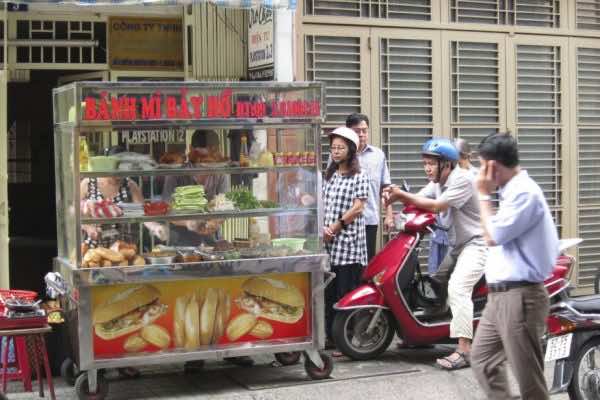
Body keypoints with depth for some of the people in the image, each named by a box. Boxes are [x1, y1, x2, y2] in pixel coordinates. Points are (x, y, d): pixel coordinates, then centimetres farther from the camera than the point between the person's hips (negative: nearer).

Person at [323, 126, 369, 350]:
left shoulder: (359, 177, -1)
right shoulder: (329, 176, 17)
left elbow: (358, 208, -9)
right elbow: (322, 205, 13)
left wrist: (336, 227, -10)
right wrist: (323, 228, -3)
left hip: (348, 242, -6)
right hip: (329, 244, 6)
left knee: (346, 293, -5)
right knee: (329, 292, 8)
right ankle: (331, 335, 16)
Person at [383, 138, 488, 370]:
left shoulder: (461, 180, -18)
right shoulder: (438, 182, 12)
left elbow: (437, 206, -26)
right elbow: (418, 199, 3)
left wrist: (403, 195, -25)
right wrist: (396, 196, -18)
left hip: (476, 244, -10)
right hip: (458, 246, 10)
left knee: (458, 288, -25)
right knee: (438, 283, 18)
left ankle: (464, 350, -32)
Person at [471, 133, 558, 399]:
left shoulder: (524, 192, -16)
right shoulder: (513, 190, 16)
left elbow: (493, 236, -18)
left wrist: (484, 196, -9)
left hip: (519, 297, -10)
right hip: (500, 295, 10)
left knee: (528, 378, -3)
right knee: (482, 359, 17)